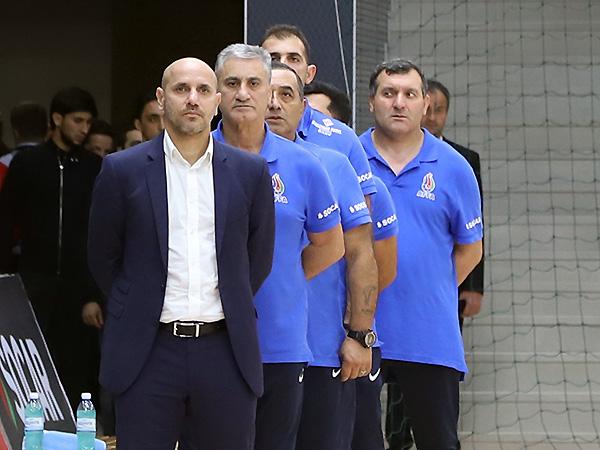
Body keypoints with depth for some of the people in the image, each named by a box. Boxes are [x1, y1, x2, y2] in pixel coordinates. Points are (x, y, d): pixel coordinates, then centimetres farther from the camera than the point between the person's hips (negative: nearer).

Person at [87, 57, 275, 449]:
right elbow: (103, 258, 9)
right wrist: (140, 311, 10)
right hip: (149, 353, -1)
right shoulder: (123, 170, 2)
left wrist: (230, 310, 12)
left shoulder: (250, 172, 6)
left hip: (226, 354, 1)